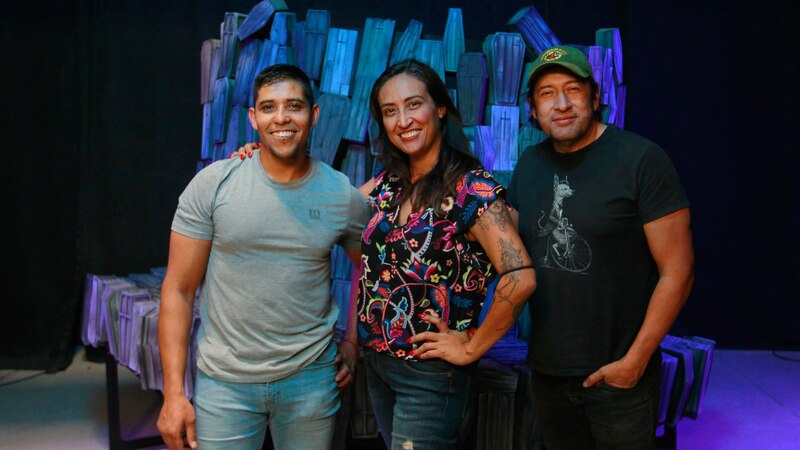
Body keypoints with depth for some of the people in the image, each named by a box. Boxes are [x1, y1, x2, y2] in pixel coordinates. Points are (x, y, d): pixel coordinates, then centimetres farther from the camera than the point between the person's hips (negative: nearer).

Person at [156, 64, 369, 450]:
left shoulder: (344, 196, -4)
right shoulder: (213, 184, -8)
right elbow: (178, 290, -6)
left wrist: (354, 340, 5)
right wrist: (173, 391, -9)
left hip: (311, 378, 2)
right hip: (224, 382, -1)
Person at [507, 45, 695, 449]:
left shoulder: (640, 159, -12)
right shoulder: (529, 165, 4)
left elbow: (678, 271, -14)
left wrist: (635, 360, -14)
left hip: (619, 375, -5)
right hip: (546, 368, 5)